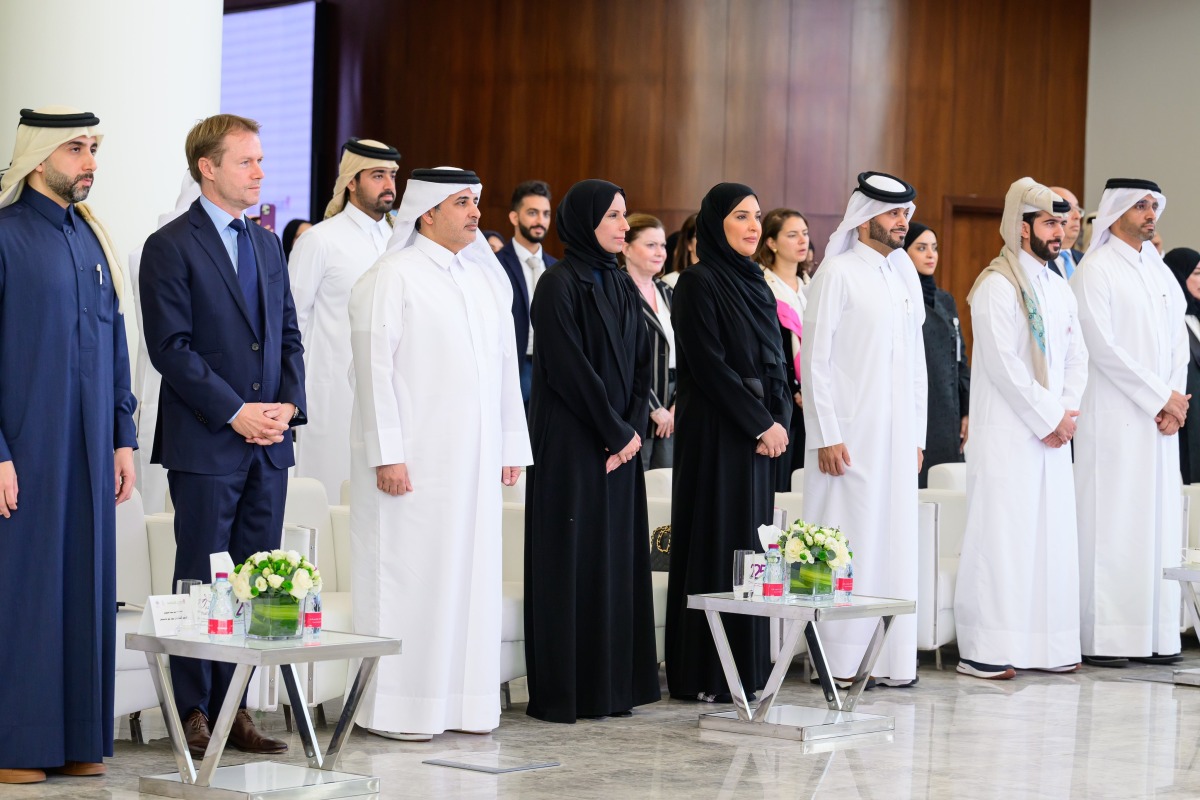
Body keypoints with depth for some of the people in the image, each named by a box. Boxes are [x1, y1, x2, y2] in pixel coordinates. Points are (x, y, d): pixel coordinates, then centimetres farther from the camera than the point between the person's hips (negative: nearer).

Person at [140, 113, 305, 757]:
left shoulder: (267, 245, 16)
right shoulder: (171, 246, -6)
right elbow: (171, 346, -12)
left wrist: (288, 403, 0)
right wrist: (235, 412, -15)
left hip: (269, 442, 6)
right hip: (205, 444, -6)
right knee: (202, 580, -1)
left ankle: (233, 708, 14)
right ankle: (193, 713, 6)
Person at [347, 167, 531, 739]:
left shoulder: (489, 279, 14)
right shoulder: (391, 278, -6)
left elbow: (506, 366, 16)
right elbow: (374, 368, -10)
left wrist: (511, 447, 11)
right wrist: (386, 453, -16)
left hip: (473, 458, 7)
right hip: (411, 459, -7)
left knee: (470, 573, 8)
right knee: (405, 574, -3)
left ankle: (461, 700, 15)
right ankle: (395, 707, 2)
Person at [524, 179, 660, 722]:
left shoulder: (620, 286, 14)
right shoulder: (559, 284, -9)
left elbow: (640, 363, 12)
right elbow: (570, 367, -15)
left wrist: (635, 429, -3)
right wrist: (616, 431, -12)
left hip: (619, 446, 7)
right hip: (569, 446, -7)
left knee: (618, 559, 7)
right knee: (572, 559, -5)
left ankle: (611, 686, 13)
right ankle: (562, 693, -1)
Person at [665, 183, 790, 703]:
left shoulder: (755, 283, 15)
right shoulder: (699, 283, -9)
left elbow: (774, 362, 15)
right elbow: (710, 365, -15)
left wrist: (781, 419, -1)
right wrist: (761, 423, -14)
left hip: (759, 433, 8)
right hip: (714, 433, -8)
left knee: (751, 545, 8)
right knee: (715, 543, -6)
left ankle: (747, 668, 12)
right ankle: (705, 675, -1)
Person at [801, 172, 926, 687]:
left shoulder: (905, 274, 14)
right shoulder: (837, 273, -5)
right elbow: (814, 359, -8)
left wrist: (917, 436, 13)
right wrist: (827, 437, -13)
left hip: (897, 436, 6)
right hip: (850, 436, -6)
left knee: (895, 542, 7)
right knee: (847, 544, -5)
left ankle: (889, 659, 12)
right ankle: (840, 659, 0)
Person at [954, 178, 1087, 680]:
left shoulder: (1059, 288, 15)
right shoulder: (997, 286, -10)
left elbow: (1076, 356, 16)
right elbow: (1003, 363, -16)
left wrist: (1067, 412, 0)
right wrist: (1048, 419, -13)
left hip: (1052, 434, 8)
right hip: (1006, 433, -8)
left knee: (1051, 536, 8)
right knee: (1001, 534, -8)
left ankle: (1047, 644, 14)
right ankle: (984, 651, -5)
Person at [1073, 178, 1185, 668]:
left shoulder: (1162, 273, 16)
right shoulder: (1096, 270, -5)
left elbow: (1178, 343, 13)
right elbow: (1103, 346, -13)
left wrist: (1174, 400, -3)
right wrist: (1162, 397, -11)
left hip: (1160, 422, 7)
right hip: (1113, 420, -7)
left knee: (1159, 522, 5)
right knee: (1111, 523, -7)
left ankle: (1154, 635, 8)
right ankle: (1102, 639, -6)